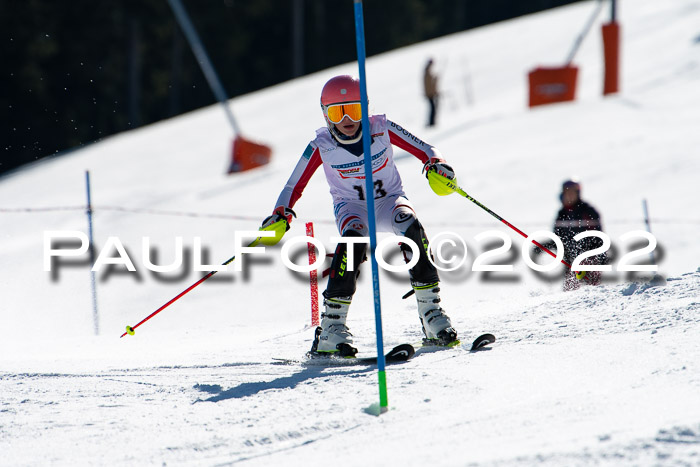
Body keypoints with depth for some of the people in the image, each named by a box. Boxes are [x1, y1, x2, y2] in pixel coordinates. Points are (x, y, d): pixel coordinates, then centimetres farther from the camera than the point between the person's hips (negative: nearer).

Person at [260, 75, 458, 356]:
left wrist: (435, 166, -29)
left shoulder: (381, 129, -14)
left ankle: (431, 313, -26)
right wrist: (282, 214, -26)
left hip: (389, 201, 1)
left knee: (411, 226, -33)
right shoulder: (321, 146, -15)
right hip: (351, 207, -1)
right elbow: (295, 186, -9)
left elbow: (424, 151, -8)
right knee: (354, 239, -35)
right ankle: (331, 329, -35)